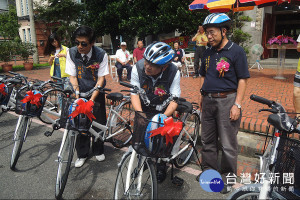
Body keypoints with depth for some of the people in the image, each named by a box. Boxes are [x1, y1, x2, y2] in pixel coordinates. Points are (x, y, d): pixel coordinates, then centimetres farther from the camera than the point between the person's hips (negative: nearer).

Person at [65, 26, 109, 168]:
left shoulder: (101, 55, -16)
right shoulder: (72, 53, -11)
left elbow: (101, 78, -16)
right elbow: (72, 76, -6)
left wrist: (92, 99, -24)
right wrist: (76, 93, -20)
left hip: (96, 92, -1)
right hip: (81, 92, 1)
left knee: (99, 122, 3)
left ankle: (98, 150, 27)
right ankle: (82, 154, 20)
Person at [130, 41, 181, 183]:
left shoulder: (174, 73, -27)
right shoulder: (138, 68, -24)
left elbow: (175, 99, -25)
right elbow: (134, 93, -20)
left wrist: (164, 116, -40)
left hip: (163, 111, -1)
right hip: (144, 109, 2)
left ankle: (161, 167, 27)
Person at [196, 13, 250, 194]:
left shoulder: (237, 51, -6)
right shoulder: (208, 53, 12)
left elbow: (242, 79, -9)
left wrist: (237, 104, -15)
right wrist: (202, 96, 14)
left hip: (227, 100, -6)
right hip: (208, 100, 6)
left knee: (228, 143, 3)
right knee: (207, 139, 15)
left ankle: (228, 176, 21)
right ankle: (209, 169, 32)